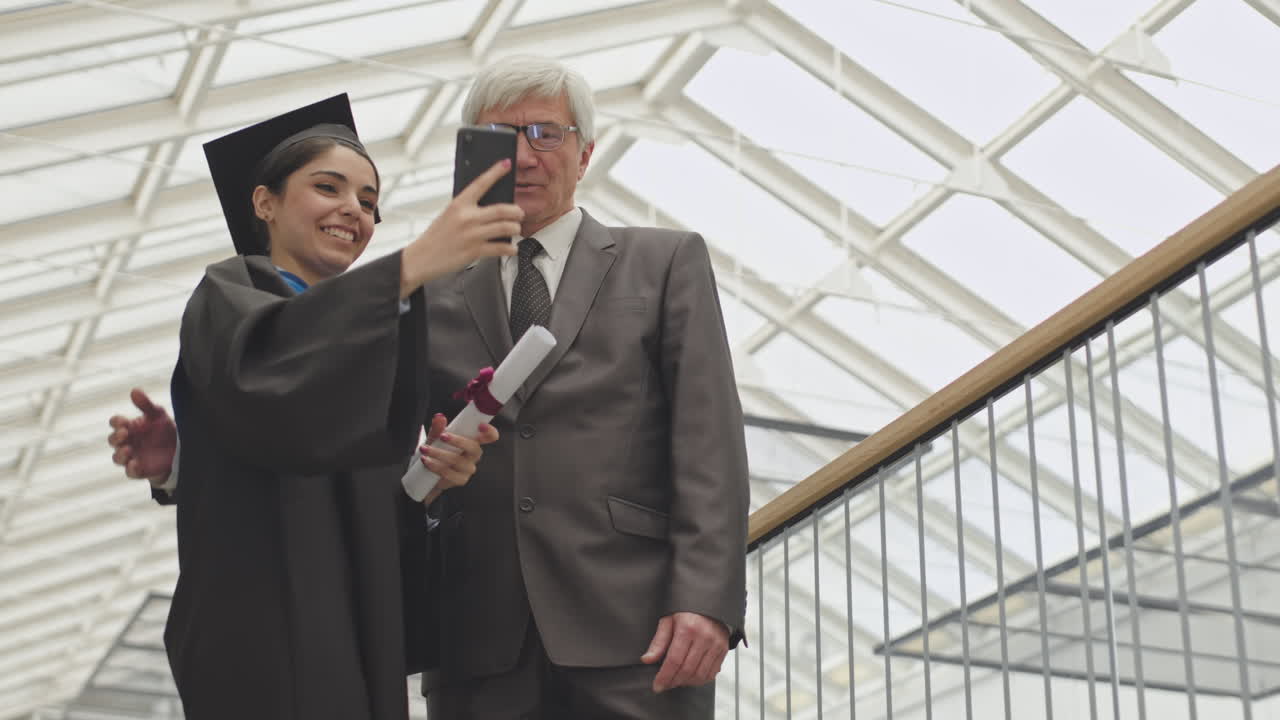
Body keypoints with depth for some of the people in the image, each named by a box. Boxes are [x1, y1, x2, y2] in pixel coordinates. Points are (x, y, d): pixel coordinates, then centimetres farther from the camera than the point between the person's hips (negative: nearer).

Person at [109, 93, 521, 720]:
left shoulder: (357, 328, 20)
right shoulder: (229, 295, -2)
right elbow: (267, 375, -28)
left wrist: (429, 475, -6)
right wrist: (411, 264, -33)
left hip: (360, 637, 8)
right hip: (266, 640, -8)